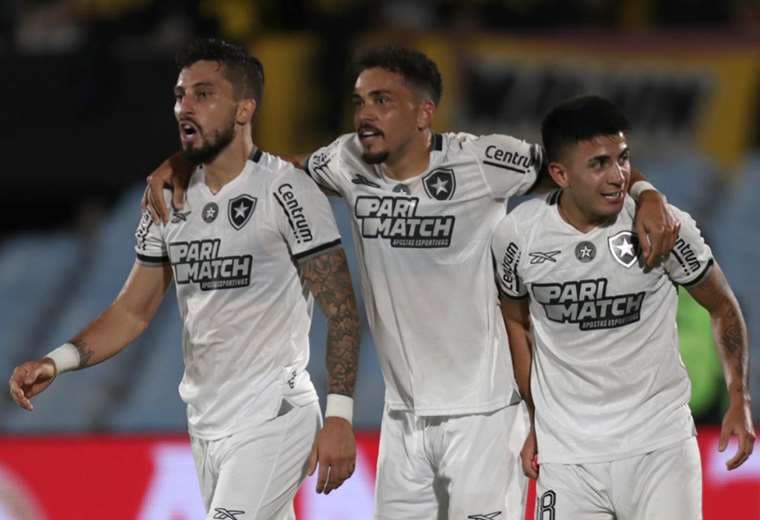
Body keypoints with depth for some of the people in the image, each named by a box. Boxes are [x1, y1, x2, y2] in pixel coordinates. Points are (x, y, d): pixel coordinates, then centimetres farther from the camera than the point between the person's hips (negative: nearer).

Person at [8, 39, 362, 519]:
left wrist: (339, 416, -21)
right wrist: (57, 362, -5)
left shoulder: (284, 191, -12)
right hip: (206, 424, 7)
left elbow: (341, 310, -12)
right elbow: (134, 310, 12)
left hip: (272, 423, -7)